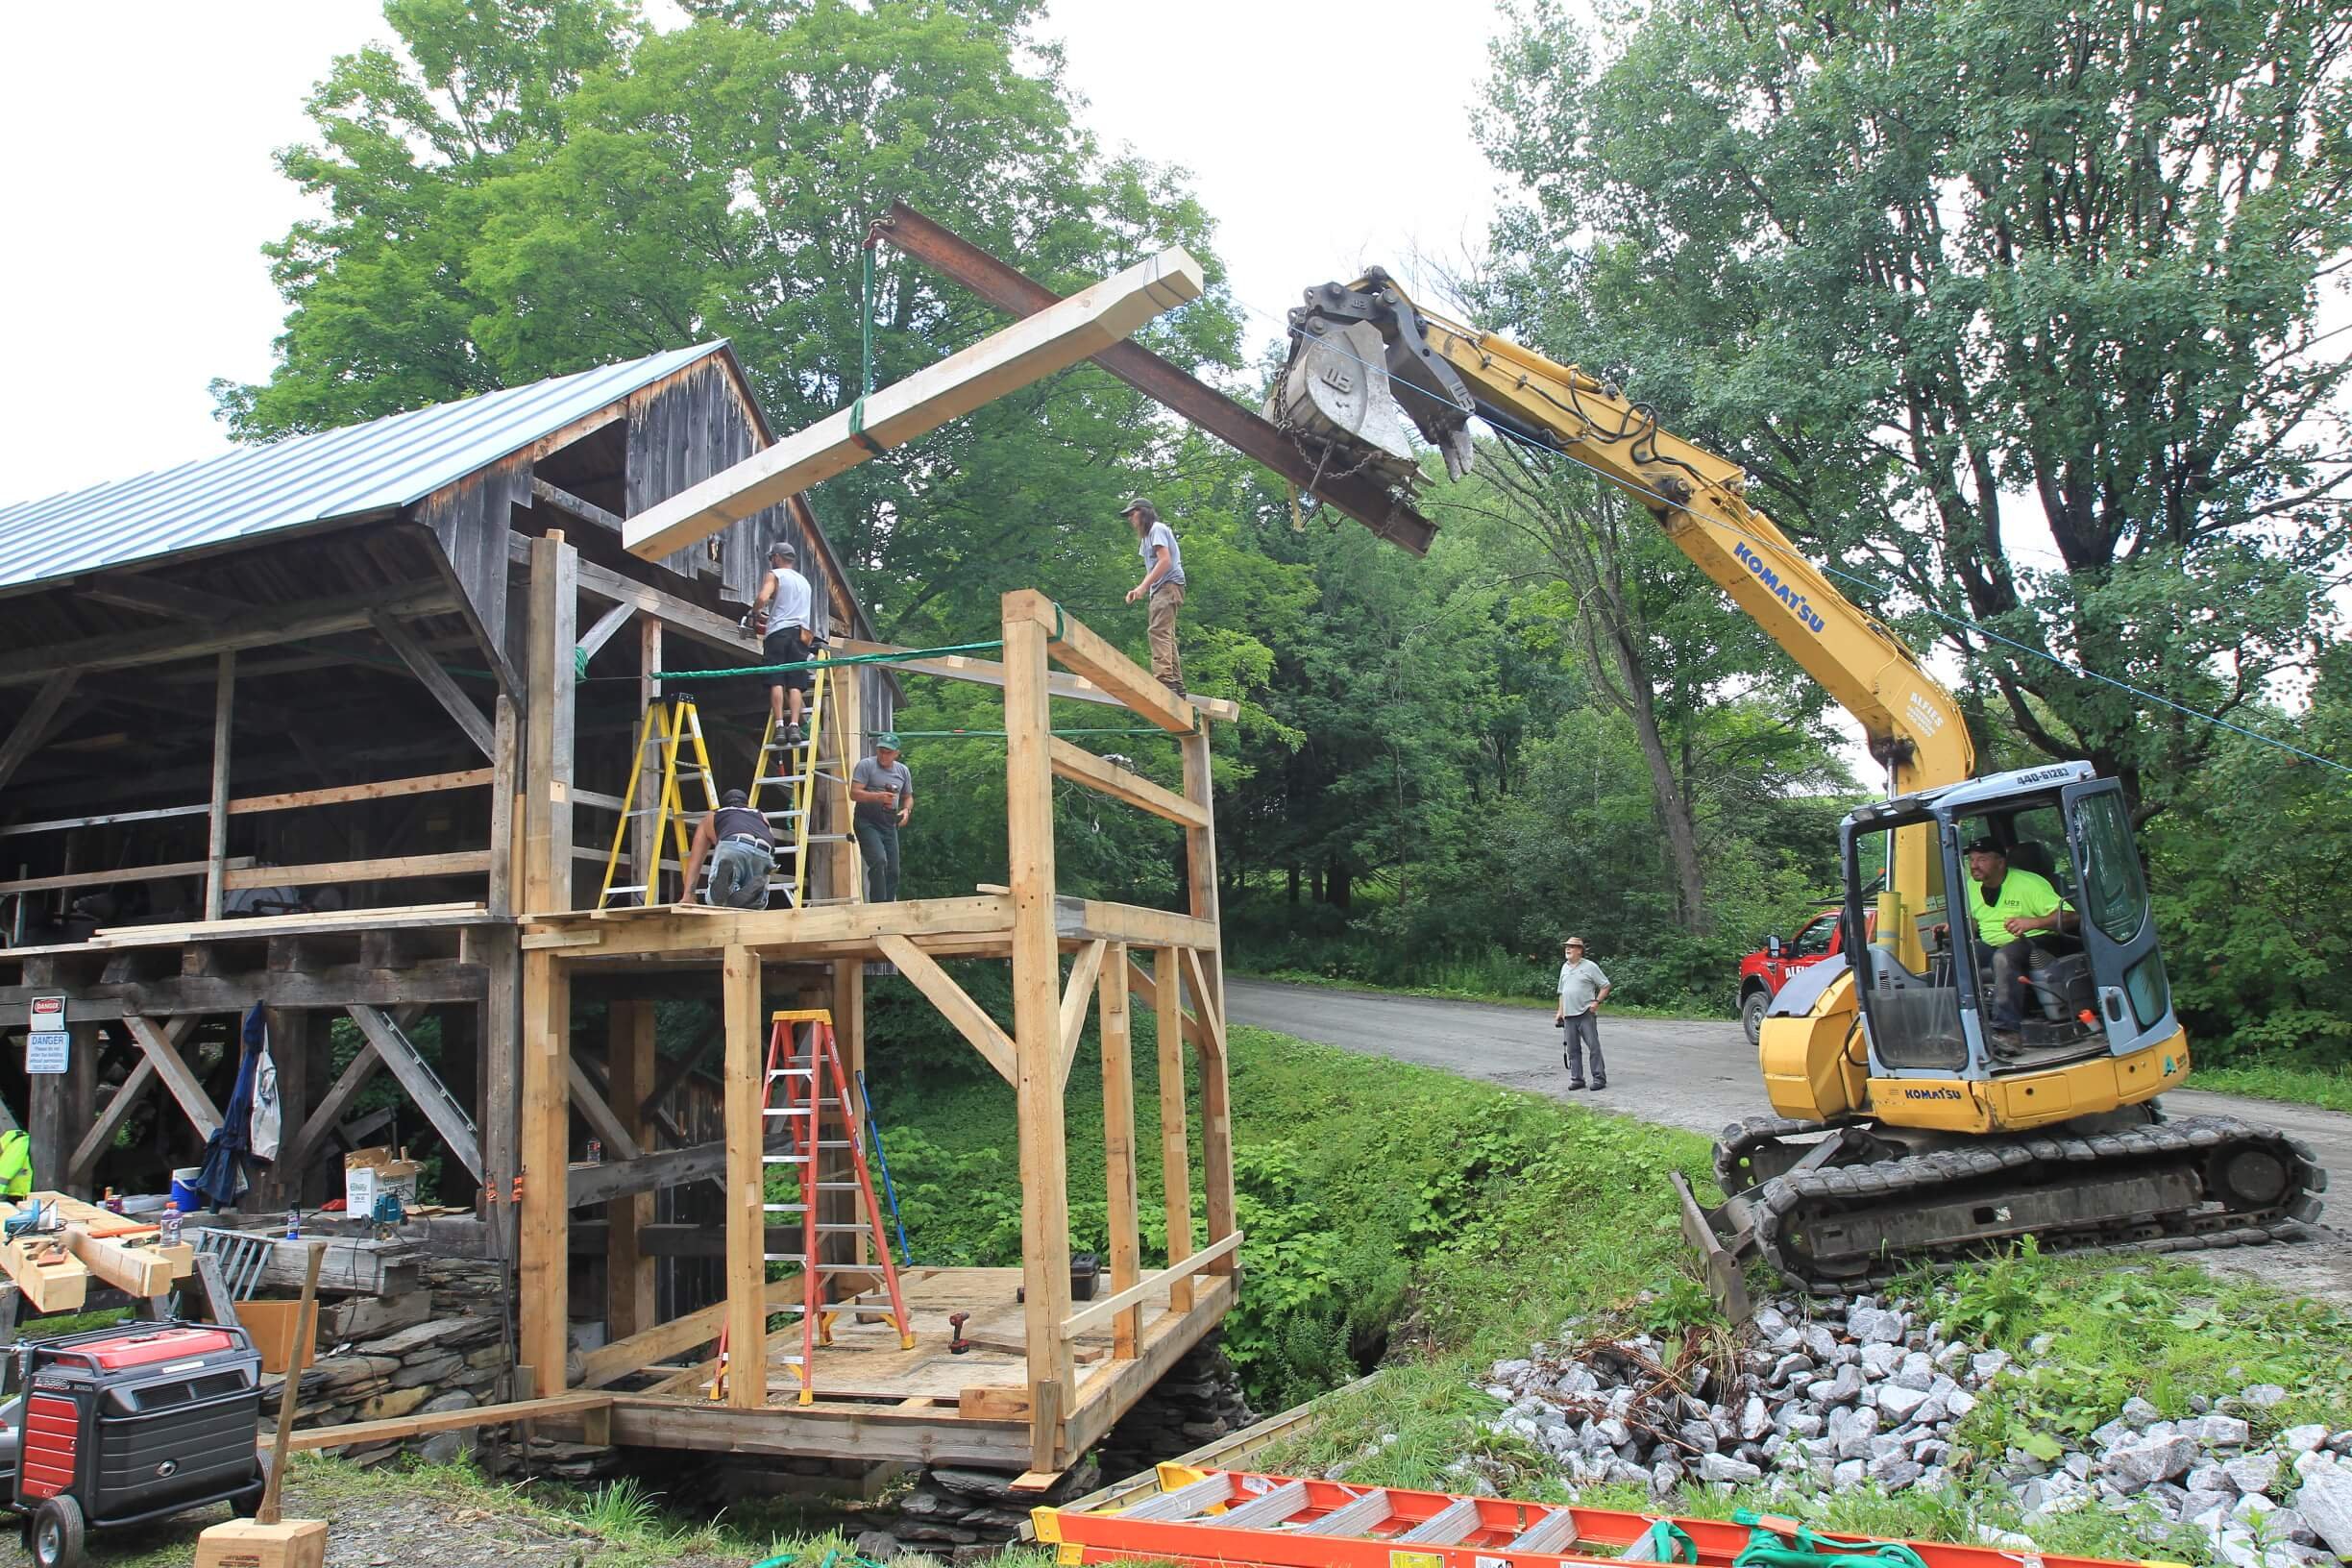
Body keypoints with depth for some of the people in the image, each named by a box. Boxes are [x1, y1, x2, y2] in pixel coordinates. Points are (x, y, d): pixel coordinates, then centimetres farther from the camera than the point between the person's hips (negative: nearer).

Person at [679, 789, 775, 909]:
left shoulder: (712, 818, 39)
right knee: (756, 903, 15)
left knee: (714, 899, 3)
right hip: (764, 853, 2)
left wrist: (688, 896, 27)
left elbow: (694, 861, 32)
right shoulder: (761, 817, 44)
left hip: (732, 846, -2)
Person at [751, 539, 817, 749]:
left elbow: (762, 598, -12)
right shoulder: (804, 581, 26)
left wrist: (755, 614, 7)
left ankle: (779, 726, -15)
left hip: (778, 632, -5)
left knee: (776, 682, -6)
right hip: (801, 634, 5)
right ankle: (794, 726, -16)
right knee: (795, 684, -3)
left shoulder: (775, 575, 5)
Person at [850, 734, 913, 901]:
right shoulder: (866, 765, -4)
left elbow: (908, 797, 23)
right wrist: (878, 796, -26)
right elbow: (854, 794, -12)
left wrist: (906, 810, 1)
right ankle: (878, 905, -18)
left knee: (893, 871, 5)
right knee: (879, 860, -25)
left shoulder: (903, 770, 12)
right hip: (867, 823, -6)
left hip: (889, 825, 6)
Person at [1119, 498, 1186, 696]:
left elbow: (1165, 561, -15)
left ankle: (1164, 678, -31)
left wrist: (1143, 586, -18)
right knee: (1167, 637, 7)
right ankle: (1176, 684, 7)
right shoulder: (1146, 536, 26)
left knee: (1159, 631, -21)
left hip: (1168, 585, -10)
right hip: (1160, 590, 10)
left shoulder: (1157, 529, -2)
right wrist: (1139, 590, 6)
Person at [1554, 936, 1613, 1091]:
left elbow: (1605, 986, -1)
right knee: (1572, 1049, 7)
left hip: (1586, 1014, -6)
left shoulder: (1590, 966, -3)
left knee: (1594, 1046, -5)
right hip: (1569, 1015, 6)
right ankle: (1577, 1079, 13)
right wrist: (1560, 1011, 18)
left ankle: (1599, 1078, -1)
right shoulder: (1565, 967, 16)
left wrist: (1596, 1001, -13)